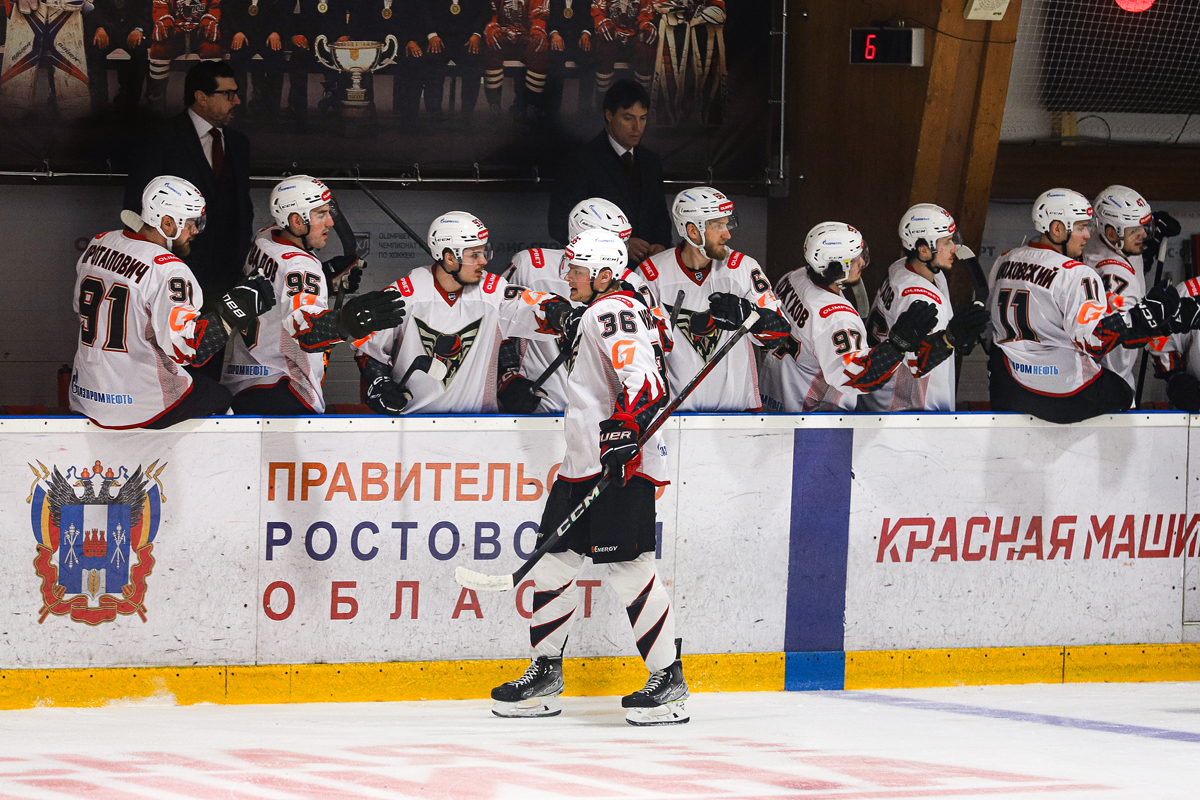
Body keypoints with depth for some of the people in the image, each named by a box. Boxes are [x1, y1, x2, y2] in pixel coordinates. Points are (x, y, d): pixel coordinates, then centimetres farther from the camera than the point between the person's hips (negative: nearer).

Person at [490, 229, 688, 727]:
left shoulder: (614, 311, -10)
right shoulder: (593, 317, 23)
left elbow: (641, 378, -24)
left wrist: (626, 428, -33)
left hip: (621, 462, -11)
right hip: (584, 462, 11)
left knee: (627, 567, -12)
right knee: (553, 559, 11)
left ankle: (669, 680, -9)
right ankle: (545, 676, 18)